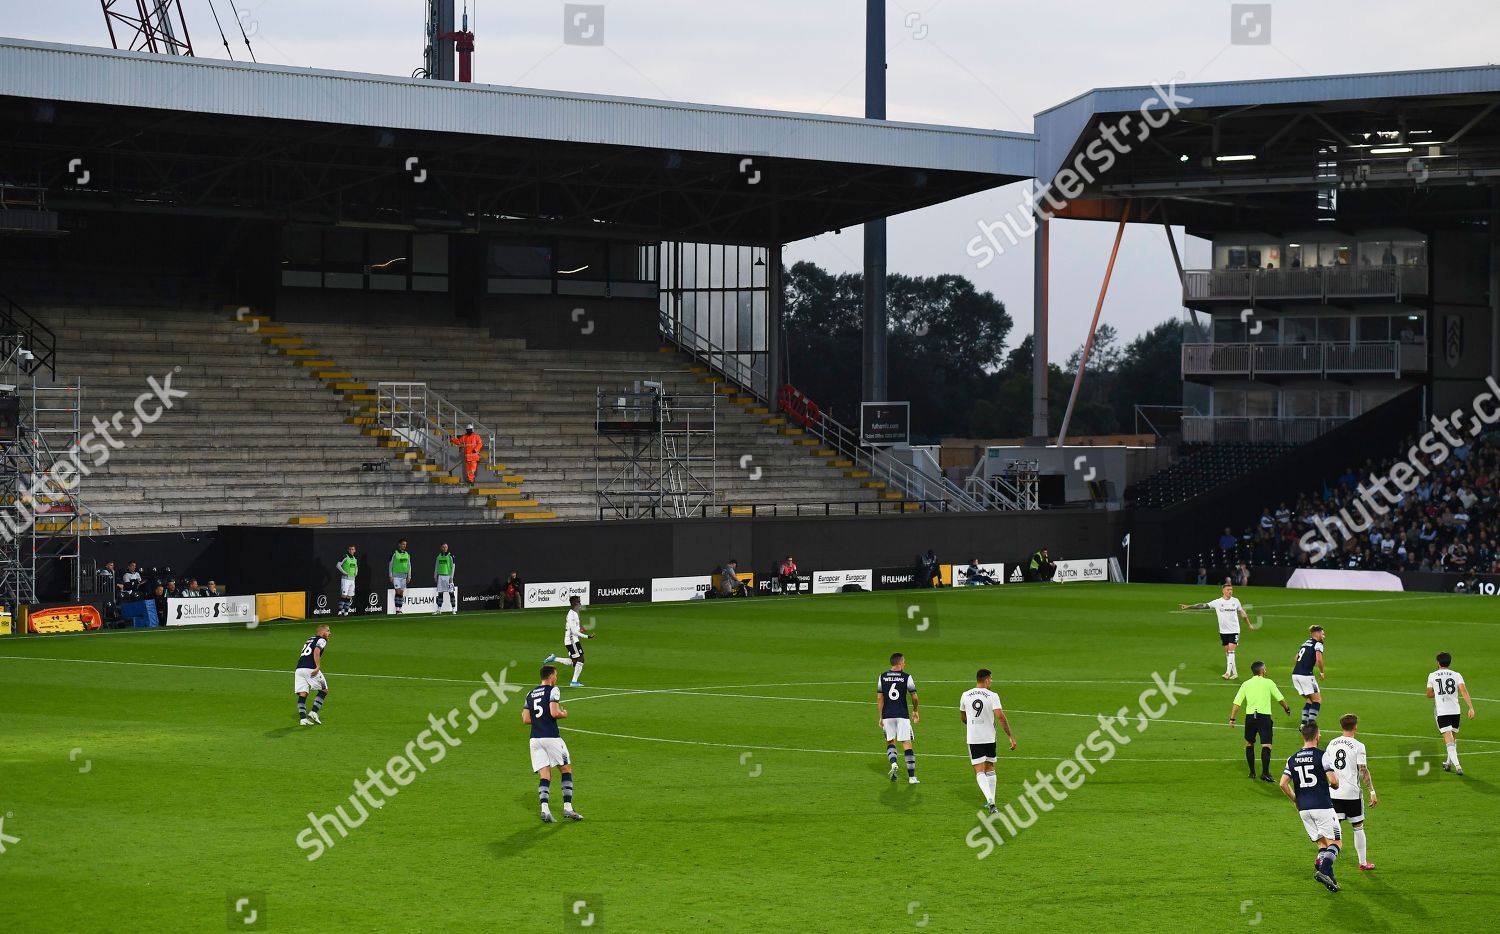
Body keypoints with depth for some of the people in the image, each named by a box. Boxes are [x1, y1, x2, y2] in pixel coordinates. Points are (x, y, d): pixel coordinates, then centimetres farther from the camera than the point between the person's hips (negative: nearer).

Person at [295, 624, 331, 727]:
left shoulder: (309, 640, 27)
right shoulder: (321, 640, 3)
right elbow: (316, 651, -15)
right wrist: (318, 667, -19)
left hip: (299, 669, 7)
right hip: (310, 669, -7)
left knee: (302, 694, 3)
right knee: (324, 690, 10)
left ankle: (303, 718, -7)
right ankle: (313, 712, 0)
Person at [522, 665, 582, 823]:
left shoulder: (530, 694, 14)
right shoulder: (553, 690, -5)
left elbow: (525, 719, 10)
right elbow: (554, 713, -17)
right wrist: (564, 714, 4)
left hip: (535, 739, 5)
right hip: (551, 737, -5)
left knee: (544, 776, 2)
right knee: (566, 770, 9)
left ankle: (545, 810, -15)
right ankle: (567, 808, 6)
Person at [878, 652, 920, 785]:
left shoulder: (883, 677, 5)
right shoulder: (906, 677, -4)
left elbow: (879, 698, 7)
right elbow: (914, 697, -2)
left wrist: (881, 717, 14)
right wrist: (915, 711, 16)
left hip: (887, 715, 2)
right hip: (902, 715, -2)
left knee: (890, 742, 19)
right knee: (907, 744, 2)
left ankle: (893, 763, -9)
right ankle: (911, 777, 0)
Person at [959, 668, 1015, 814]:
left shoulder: (965, 695, 2)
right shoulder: (992, 696, -8)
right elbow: (1000, 716, -18)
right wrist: (1011, 736, -14)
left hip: (973, 738, 0)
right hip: (989, 738, 0)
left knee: (979, 771, -2)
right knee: (990, 768, 18)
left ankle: (990, 800, -23)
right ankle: (991, 802, 20)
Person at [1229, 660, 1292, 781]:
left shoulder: (1246, 684, 8)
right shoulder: (1268, 683, 2)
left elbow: (1237, 703, 4)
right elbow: (1280, 699, 8)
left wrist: (1232, 719, 8)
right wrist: (1287, 709, 26)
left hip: (1250, 716, 3)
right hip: (1264, 716, -3)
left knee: (1249, 744, 19)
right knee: (1266, 746, -8)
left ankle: (1252, 772, 20)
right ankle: (1265, 772, -21)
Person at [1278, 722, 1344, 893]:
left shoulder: (1292, 759, 7)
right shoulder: (1321, 756, -8)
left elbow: (1283, 784, 2)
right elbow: (1333, 780, -14)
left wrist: (1295, 801, 15)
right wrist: (1335, 786, 10)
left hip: (1304, 809, 5)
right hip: (1322, 806, -5)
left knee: (1321, 843, 13)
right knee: (1334, 842, 1)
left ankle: (1330, 878, 4)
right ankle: (1324, 870, -22)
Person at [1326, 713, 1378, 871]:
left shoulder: (1332, 744, 7)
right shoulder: (1358, 746, -9)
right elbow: (1363, 771, -13)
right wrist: (1372, 791, -10)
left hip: (1334, 793, 4)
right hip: (1352, 793, -4)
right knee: (1358, 827, 10)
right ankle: (1363, 862, 18)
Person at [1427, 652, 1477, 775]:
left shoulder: (1432, 676, 3)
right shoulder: (1456, 675, 3)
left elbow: (1429, 694, 11)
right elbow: (1464, 690, -11)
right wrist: (1471, 707, -16)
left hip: (1441, 712, -2)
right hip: (1455, 711, 2)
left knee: (1449, 739, -9)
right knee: (1453, 738, 21)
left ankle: (1457, 765, -24)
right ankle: (1448, 763, 34)